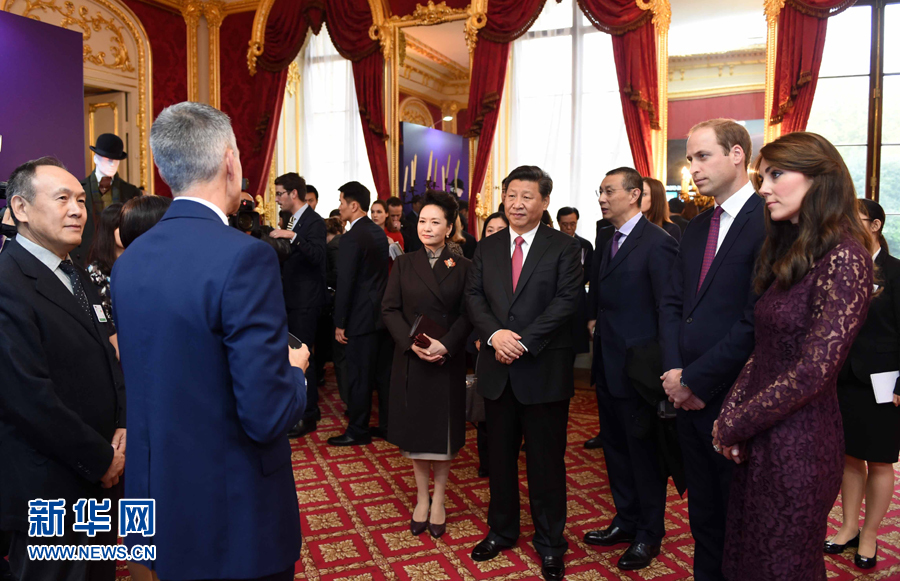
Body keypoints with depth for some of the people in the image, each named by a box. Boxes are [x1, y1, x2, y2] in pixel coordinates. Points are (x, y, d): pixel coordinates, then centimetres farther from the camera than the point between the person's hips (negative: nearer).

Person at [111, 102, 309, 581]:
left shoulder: (128, 260, -1)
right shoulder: (244, 257, -24)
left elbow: (141, 375, 9)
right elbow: (266, 415, -26)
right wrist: (294, 370, -4)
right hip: (236, 518, -6)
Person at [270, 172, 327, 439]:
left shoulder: (314, 222, -12)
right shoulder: (293, 221, 16)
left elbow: (317, 256, -26)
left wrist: (292, 237, -31)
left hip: (305, 301, -9)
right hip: (292, 298, 9)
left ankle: (307, 416, 5)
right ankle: (309, 407, 27)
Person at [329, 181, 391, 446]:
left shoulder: (352, 238, -16)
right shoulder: (379, 232, 10)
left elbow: (345, 283, -17)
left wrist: (340, 323, -12)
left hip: (362, 316, -8)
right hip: (382, 312, 9)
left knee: (359, 375, 2)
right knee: (383, 372, 14)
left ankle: (357, 431, 12)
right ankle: (387, 424, 24)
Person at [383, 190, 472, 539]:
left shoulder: (462, 267, 1)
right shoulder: (403, 264, 5)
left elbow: (468, 314, -4)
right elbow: (390, 309, -1)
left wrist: (445, 344, -18)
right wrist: (412, 343, -16)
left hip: (448, 361, -1)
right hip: (411, 360, 1)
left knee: (443, 432, 7)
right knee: (415, 431, 8)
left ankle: (438, 501, 22)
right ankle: (422, 498, 24)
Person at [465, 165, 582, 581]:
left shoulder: (564, 247, -2)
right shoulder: (487, 248, 10)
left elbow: (567, 300, -12)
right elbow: (474, 297, 3)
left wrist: (524, 342, -19)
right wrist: (494, 334, -15)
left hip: (544, 370, -4)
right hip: (497, 369, 4)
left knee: (546, 460, 8)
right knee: (500, 456, 16)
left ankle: (550, 543, 26)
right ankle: (501, 531, 35)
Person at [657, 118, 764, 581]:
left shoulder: (769, 222, -14)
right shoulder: (696, 228, 12)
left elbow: (757, 322, -21)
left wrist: (696, 380, -16)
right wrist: (674, 371, -4)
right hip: (690, 397, 7)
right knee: (702, 512, 20)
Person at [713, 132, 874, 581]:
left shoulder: (843, 257, -17)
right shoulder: (789, 252, 11)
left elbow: (814, 369, -22)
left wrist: (734, 426, -13)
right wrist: (729, 414, -1)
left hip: (799, 442, -8)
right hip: (760, 440, 8)